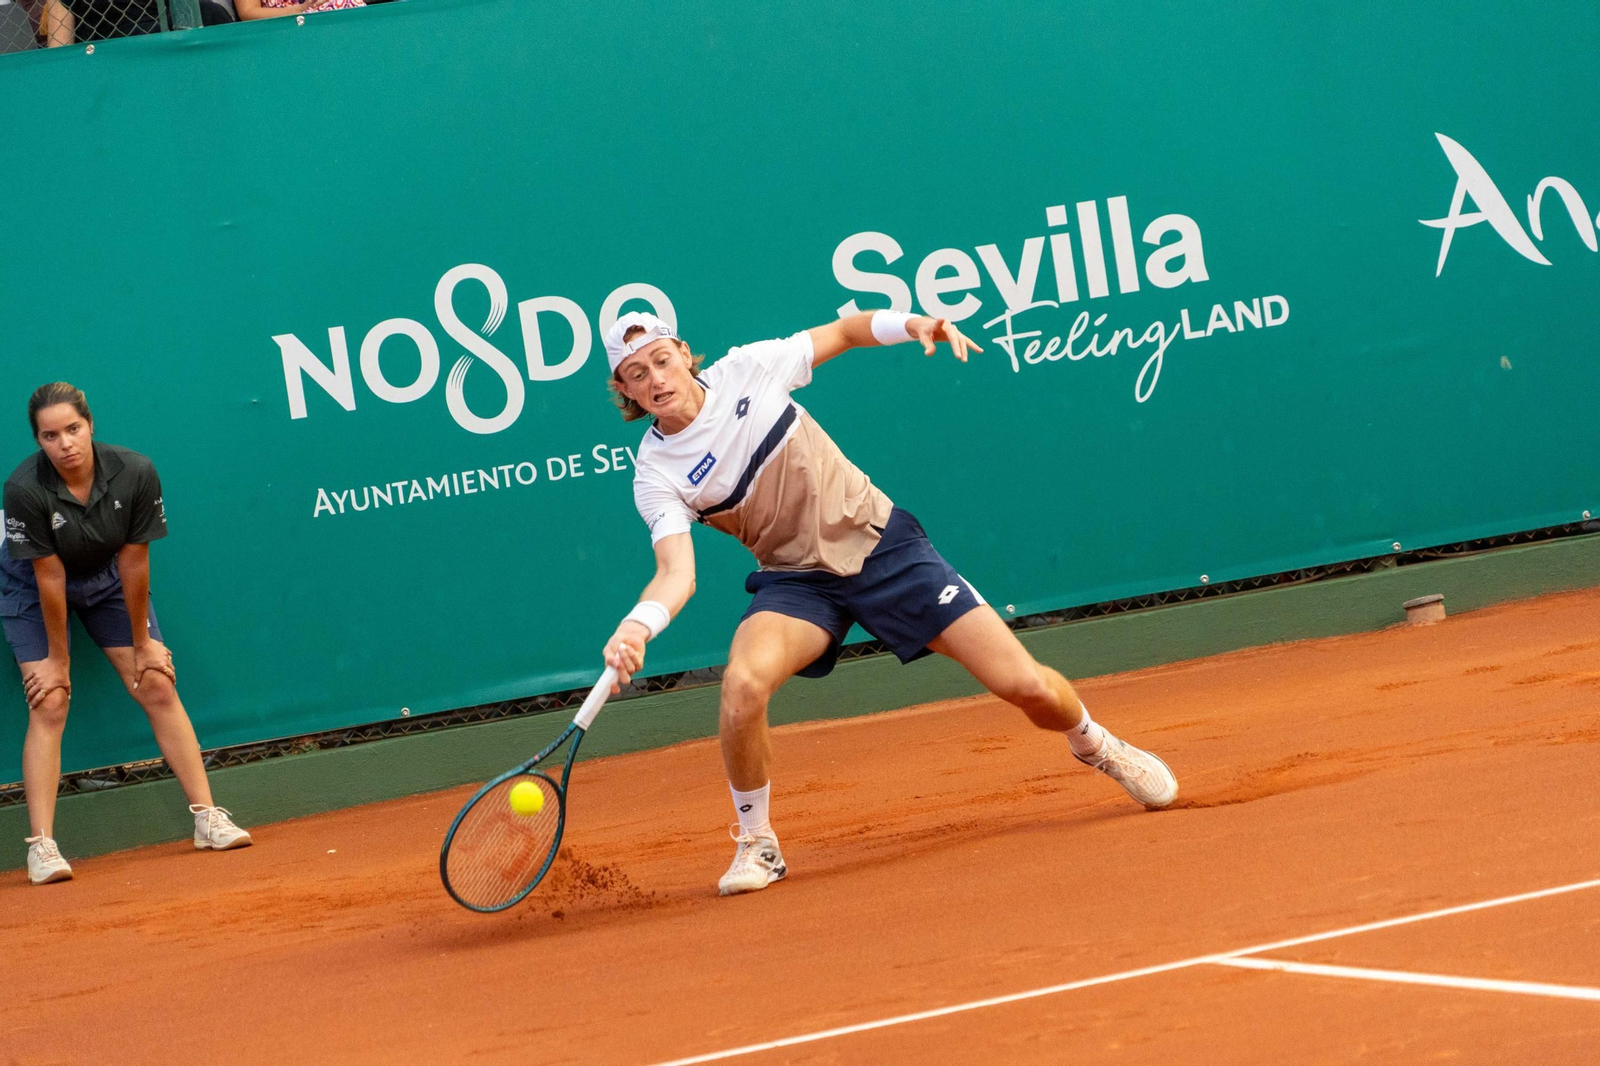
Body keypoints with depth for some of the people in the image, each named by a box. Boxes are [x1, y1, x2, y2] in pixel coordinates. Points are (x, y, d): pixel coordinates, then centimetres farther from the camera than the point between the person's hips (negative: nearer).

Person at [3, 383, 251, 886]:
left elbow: (133, 564, -18)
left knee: (157, 686, -3)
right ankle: (41, 847, -16)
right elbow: (50, 578, -25)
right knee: (49, 705, -14)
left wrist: (142, 645, -8)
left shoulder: (135, 473, -27)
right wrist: (58, 659, -15)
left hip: (107, 578, 3)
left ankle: (208, 819, 3)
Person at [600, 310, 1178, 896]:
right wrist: (637, 625, -45)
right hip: (798, 579, -1)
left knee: (1026, 685, -6)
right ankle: (755, 843, -10)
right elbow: (677, 573, -24)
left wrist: (912, 324, -12)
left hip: (882, 543, 1)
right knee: (743, 682, -34)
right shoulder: (656, 478, -13)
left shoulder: (748, 368, -10)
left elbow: (842, 333, 6)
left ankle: (1095, 743, 31)